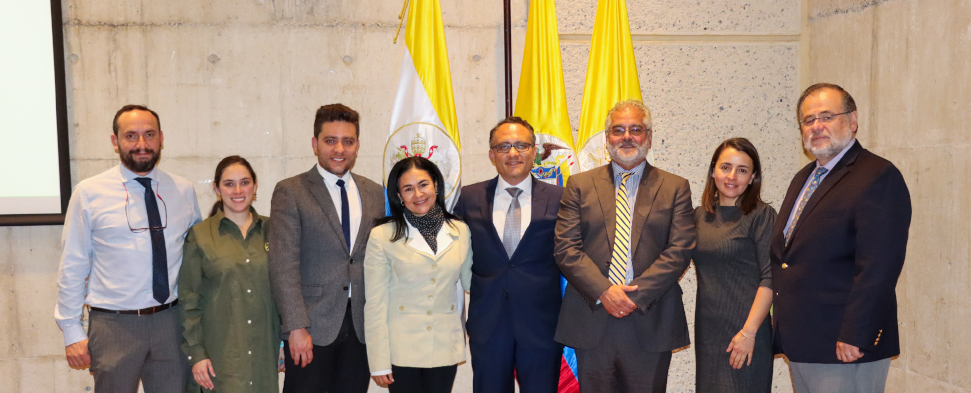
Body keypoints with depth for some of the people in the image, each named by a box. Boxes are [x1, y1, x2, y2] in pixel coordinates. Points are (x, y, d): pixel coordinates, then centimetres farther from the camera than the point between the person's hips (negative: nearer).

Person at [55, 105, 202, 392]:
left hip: (171, 322, 2)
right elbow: (72, 266, -1)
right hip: (113, 325, -2)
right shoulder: (89, 193, -3)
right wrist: (71, 331, -3)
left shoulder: (183, 190, 5)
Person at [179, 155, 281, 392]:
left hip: (265, 349, 2)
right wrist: (196, 353, -5)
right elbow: (189, 300, 1)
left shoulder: (270, 230, 6)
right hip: (222, 352, -2)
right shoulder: (200, 235, 0)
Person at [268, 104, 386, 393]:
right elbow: (284, 266, -9)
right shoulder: (290, 193, -3)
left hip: (361, 327, 4)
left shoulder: (375, 194, 10)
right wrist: (297, 327, -16)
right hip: (311, 328, -3)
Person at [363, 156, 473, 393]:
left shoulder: (461, 232, 2)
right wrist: (379, 362, -7)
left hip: (445, 349, 2)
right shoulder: (383, 236, -6)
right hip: (401, 351, -2)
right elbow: (375, 304, -6)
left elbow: (470, 285, 12)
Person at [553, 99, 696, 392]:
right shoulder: (580, 185, 9)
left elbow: (680, 251, -3)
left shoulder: (675, 188, 8)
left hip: (650, 323, 0)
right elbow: (565, 248, 0)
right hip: (591, 322, 1)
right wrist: (604, 291, -13)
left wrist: (636, 294, -13)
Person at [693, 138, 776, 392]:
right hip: (706, 331, 5)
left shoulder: (761, 215, -7)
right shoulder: (701, 215, 8)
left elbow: (769, 279, -12)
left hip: (745, 330, -5)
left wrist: (749, 332, -17)